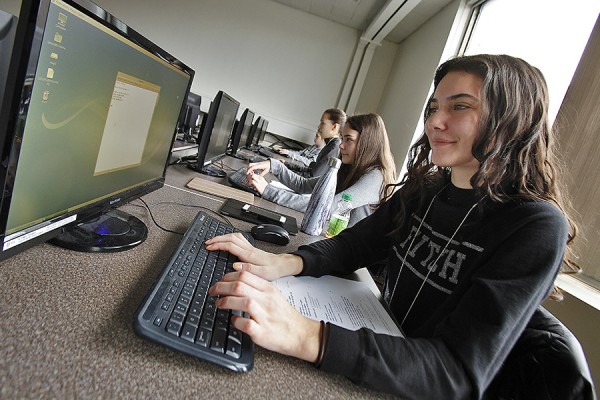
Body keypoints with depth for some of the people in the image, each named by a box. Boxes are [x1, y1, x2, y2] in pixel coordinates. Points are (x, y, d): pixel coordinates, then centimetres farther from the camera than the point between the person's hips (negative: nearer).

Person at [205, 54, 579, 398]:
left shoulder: (538, 230, -22)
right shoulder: (423, 190, -2)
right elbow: (353, 245, 2)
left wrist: (308, 338, -41)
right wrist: (285, 263, -19)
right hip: (383, 336, 5)